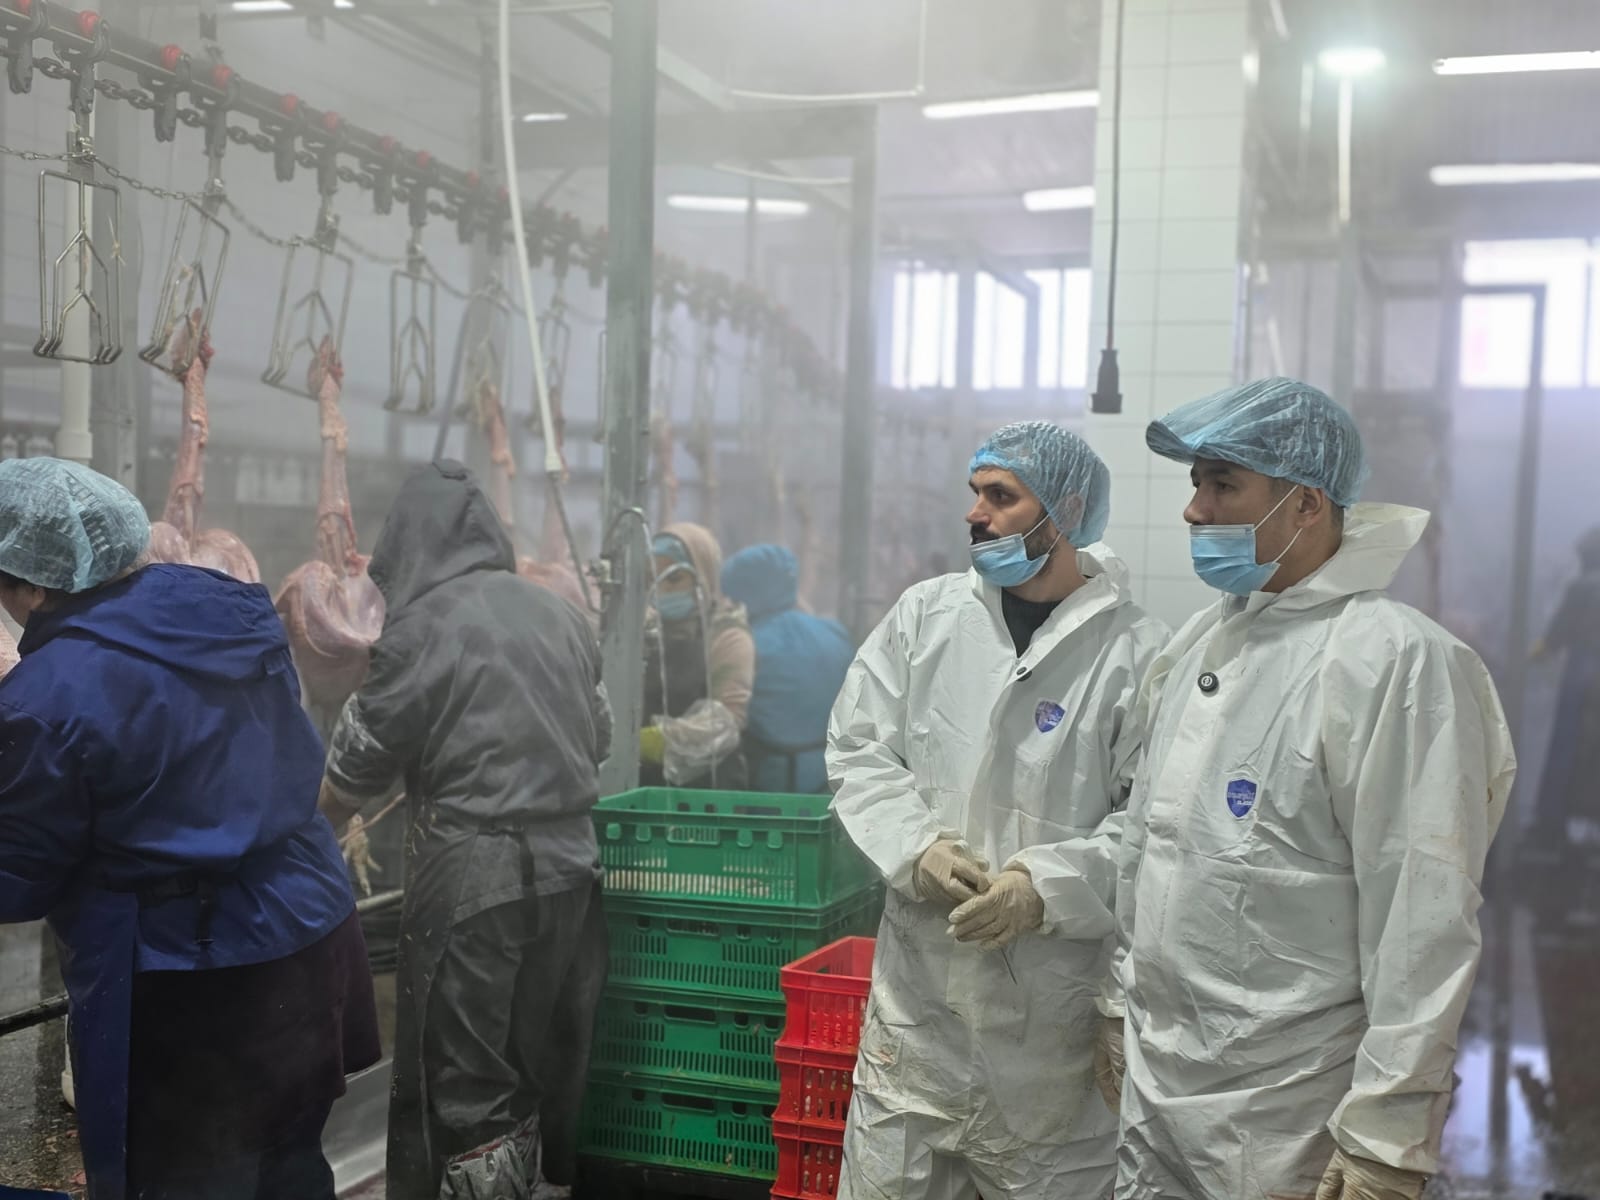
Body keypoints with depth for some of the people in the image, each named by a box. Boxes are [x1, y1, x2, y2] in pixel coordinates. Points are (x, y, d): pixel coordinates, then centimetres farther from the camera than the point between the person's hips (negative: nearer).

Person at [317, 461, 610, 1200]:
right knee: (548, 1061, 18)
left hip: (475, 874, -6)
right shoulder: (558, 613, 8)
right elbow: (599, 737, 19)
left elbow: (354, 770, -2)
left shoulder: (421, 626, -10)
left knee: (464, 1078, 4)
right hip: (571, 862, 6)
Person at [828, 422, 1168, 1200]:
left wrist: (1046, 887, -22)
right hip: (918, 990, 3)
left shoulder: (1138, 652, -8)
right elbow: (857, 751, 5)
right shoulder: (924, 614, 4)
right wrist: (917, 846, -11)